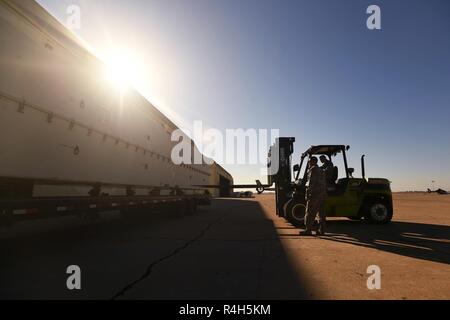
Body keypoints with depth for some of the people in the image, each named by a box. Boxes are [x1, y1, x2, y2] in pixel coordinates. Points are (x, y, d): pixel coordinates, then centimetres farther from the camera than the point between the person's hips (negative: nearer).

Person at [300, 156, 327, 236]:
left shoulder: (313, 169, -8)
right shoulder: (321, 170, 20)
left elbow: (311, 183, -16)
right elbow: (324, 184, 19)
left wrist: (307, 194, -15)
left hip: (314, 194, -9)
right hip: (323, 195, 9)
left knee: (310, 213, -4)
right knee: (321, 213, 10)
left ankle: (308, 230, -3)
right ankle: (321, 230, 13)